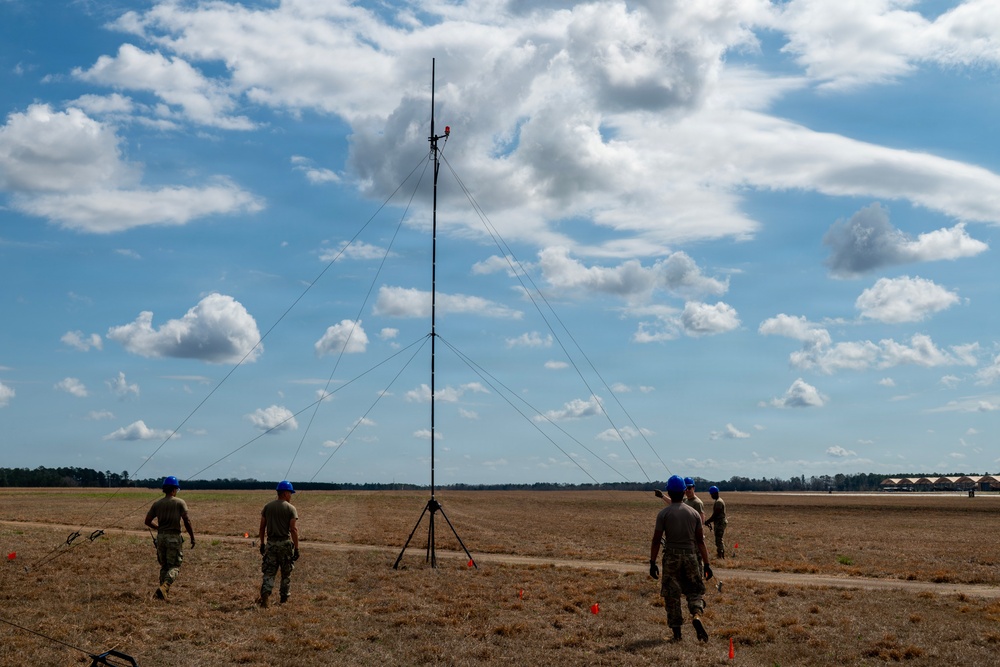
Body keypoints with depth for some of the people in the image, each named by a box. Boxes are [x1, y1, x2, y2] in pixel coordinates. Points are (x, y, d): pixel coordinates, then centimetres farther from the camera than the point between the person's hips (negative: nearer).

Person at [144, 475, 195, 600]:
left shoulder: (157, 504, 8)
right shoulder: (180, 503, -4)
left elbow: (147, 521, 10)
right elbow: (187, 521, -10)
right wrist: (192, 537, -4)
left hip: (160, 537, 4)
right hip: (174, 537, -4)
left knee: (164, 566, 15)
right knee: (174, 566, -2)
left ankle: (162, 592, 13)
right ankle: (164, 587, -24)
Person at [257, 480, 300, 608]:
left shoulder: (267, 506, 5)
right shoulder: (290, 508, -7)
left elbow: (262, 527, 6)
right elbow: (294, 529, -13)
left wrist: (262, 543, 15)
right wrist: (296, 548, -9)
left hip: (271, 543, 3)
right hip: (285, 543, -3)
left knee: (269, 572, 5)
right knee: (286, 573, 12)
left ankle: (264, 595, -15)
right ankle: (284, 598, 19)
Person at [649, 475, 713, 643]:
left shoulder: (663, 513, -4)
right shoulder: (694, 513, 4)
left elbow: (656, 540, -6)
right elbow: (700, 541, 5)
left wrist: (652, 563, -1)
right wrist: (706, 564, 9)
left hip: (671, 558, -2)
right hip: (690, 556, 2)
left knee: (672, 595, 5)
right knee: (695, 590, 13)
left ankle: (677, 633, 7)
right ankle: (696, 615, -16)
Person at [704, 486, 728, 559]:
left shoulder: (719, 502, -18)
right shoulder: (719, 501, 15)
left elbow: (715, 514, -20)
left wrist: (708, 522, -11)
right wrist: (710, 522, 17)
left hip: (720, 523, -11)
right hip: (720, 523, 11)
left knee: (719, 541, -9)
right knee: (721, 540, 15)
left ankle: (720, 556, -9)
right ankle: (723, 556, 21)